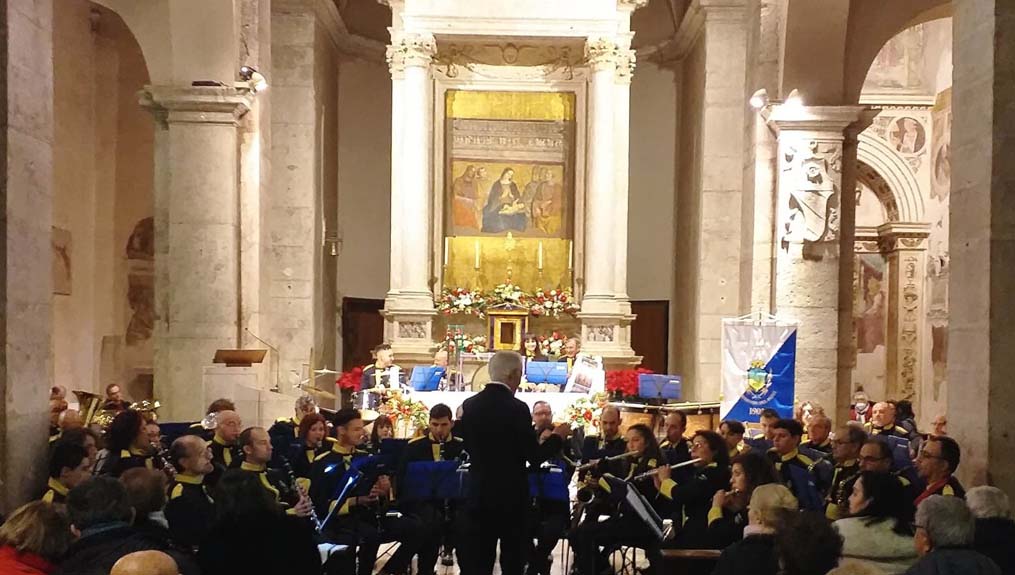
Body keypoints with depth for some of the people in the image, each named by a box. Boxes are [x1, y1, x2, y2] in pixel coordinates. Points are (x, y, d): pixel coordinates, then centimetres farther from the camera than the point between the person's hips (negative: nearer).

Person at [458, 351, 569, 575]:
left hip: (478, 494, 5)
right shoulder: (517, 408, -17)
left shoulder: (469, 404, 1)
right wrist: (557, 437, 1)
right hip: (511, 495, -4)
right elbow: (534, 457, -15)